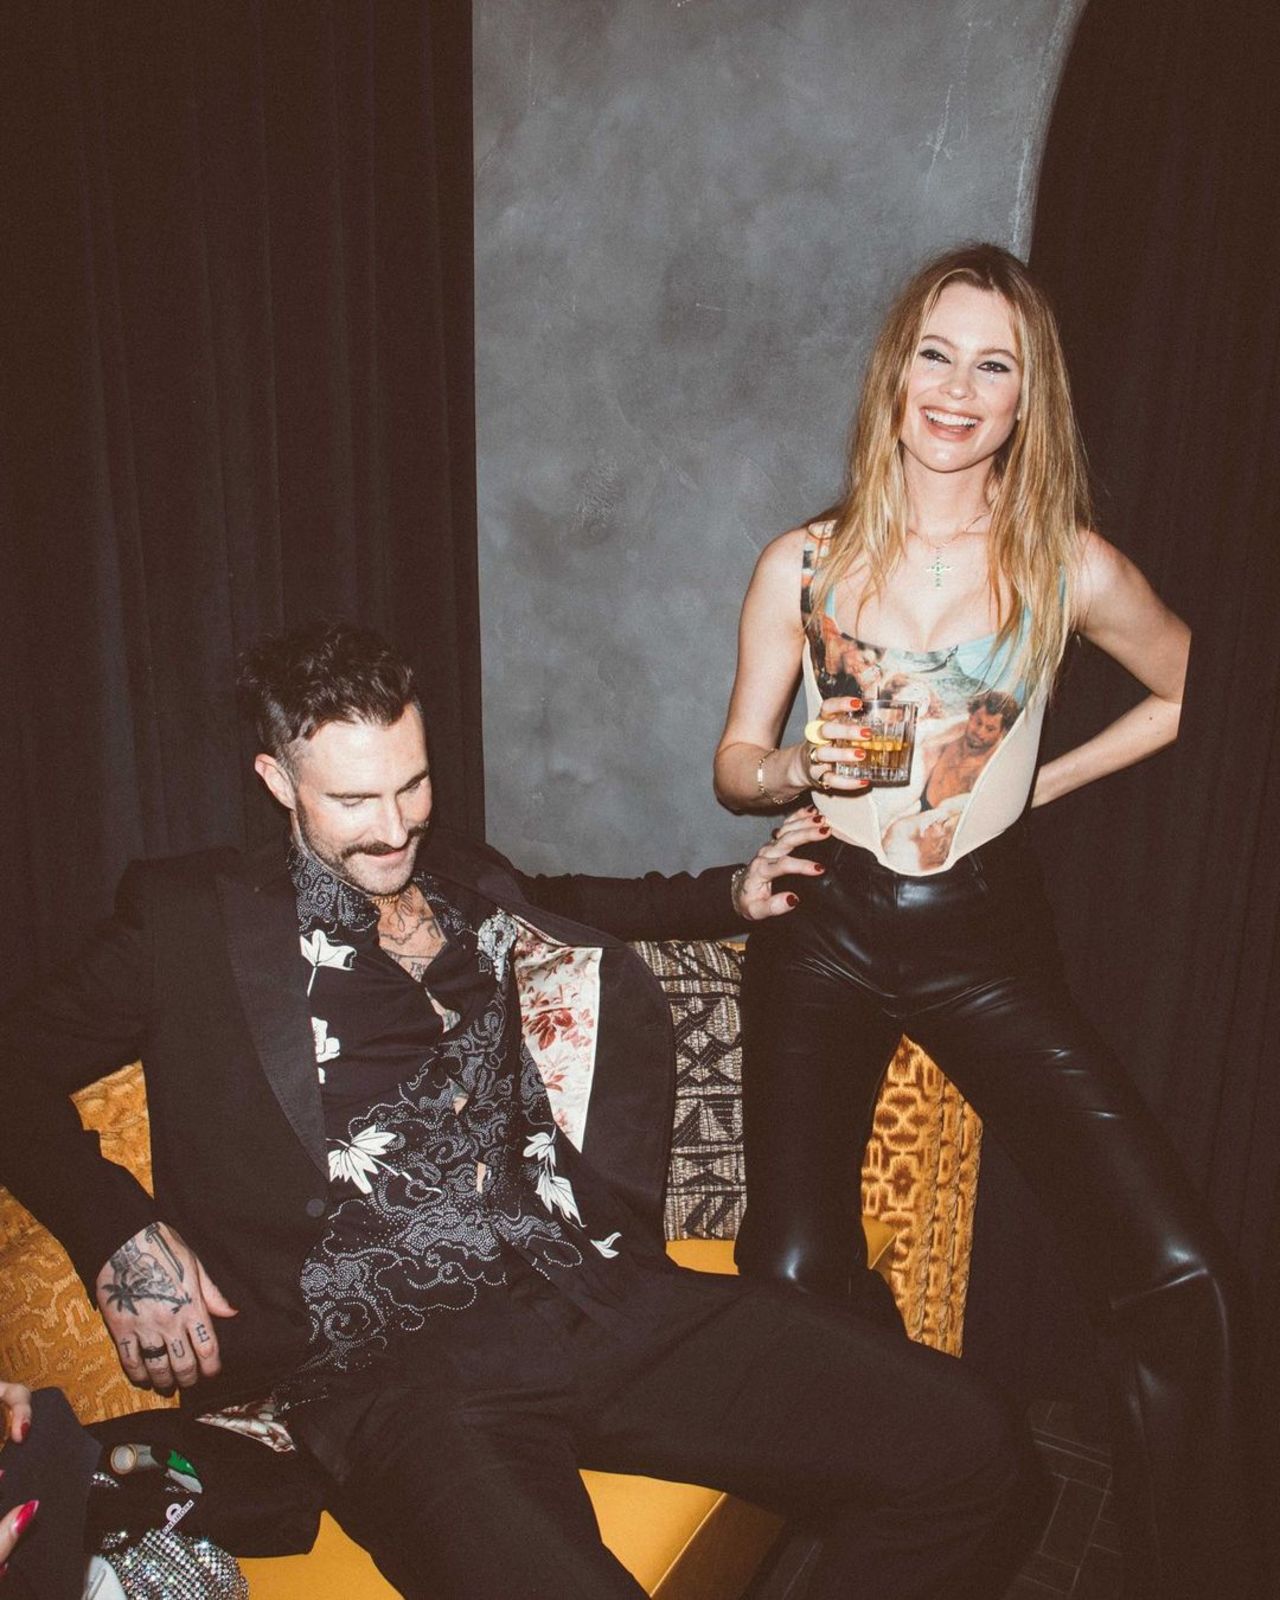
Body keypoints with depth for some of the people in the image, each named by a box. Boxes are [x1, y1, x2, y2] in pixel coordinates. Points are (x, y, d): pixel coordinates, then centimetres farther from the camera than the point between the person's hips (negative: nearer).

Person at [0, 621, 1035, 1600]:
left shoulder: (465, 881, 21)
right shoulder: (197, 919, 8)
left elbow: (559, 905, 42)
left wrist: (729, 896, 32)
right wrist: (120, 1233, -4)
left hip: (594, 1296, 5)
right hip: (386, 1368, -4)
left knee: (967, 1451, -10)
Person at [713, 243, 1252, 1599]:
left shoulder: (1073, 570, -1)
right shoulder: (803, 565, 0)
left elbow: (1186, 696, 17)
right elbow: (733, 764, 7)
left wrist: (1042, 781, 7)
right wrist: (800, 766, -15)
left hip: (985, 941, 0)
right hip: (825, 936, 0)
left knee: (1178, 1273, -12)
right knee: (793, 1278, -10)